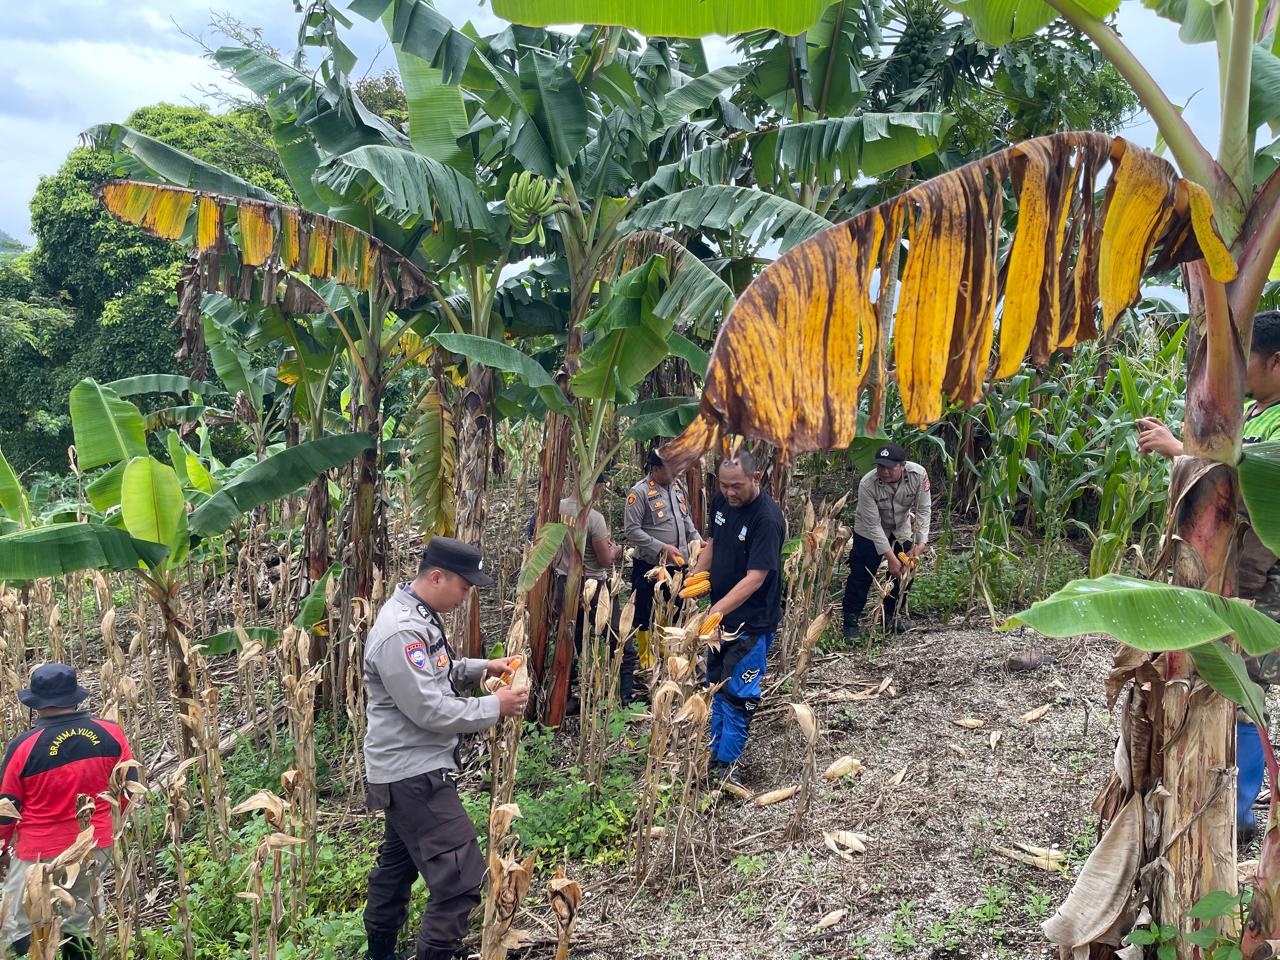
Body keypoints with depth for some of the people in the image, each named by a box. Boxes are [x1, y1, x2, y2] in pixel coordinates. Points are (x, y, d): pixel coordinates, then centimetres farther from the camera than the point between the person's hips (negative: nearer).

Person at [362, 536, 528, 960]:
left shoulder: (419, 616, 8)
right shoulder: (401, 632, -26)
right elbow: (431, 710, -26)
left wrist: (482, 668, 6)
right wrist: (495, 706, -17)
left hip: (410, 769, 11)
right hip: (414, 774, -11)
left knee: (398, 859, 24)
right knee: (461, 877, -9)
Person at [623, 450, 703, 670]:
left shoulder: (678, 486, 4)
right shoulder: (640, 493, -17)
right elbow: (631, 531, -19)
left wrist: (697, 539, 1)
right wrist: (662, 548, -23)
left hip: (677, 563, 7)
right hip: (650, 566, -7)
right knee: (646, 613, 7)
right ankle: (646, 660, 22)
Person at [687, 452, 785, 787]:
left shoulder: (767, 519, -25)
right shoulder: (721, 502, 0)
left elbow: (755, 578, -30)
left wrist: (716, 611, -37)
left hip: (752, 621, -8)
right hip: (722, 615, 8)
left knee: (737, 694, -1)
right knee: (717, 684, 18)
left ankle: (724, 765, 10)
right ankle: (714, 751, 32)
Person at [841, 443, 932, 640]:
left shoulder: (918, 475, -29)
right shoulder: (867, 485, -35)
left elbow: (923, 510, -19)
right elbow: (873, 525, -29)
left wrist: (921, 543, -30)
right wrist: (890, 557, -30)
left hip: (901, 529, 3)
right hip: (869, 531, -3)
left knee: (905, 570, 7)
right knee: (862, 574, -7)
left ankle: (893, 615, 26)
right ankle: (850, 621, 5)